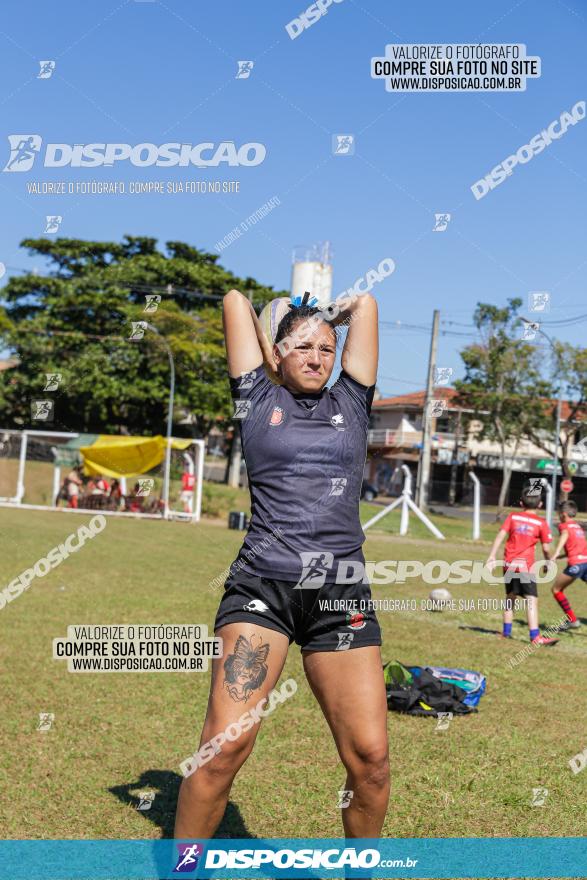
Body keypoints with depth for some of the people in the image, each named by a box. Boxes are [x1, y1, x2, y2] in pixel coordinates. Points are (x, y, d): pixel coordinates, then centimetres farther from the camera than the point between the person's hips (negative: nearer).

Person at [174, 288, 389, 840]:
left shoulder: (350, 403, 18)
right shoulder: (259, 400, 13)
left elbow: (365, 304, 21)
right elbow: (235, 299, 17)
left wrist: (325, 313, 36)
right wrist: (269, 338, 31)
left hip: (341, 594, 2)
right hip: (261, 586, -2)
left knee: (370, 757, -3)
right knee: (225, 746, -14)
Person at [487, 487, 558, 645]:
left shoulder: (513, 516, 6)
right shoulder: (541, 523, -1)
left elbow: (500, 535, -2)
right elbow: (546, 548, -1)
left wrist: (492, 556, -2)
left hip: (509, 564, 4)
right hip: (525, 565, -4)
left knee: (510, 597, 19)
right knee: (532, 600, -8)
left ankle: (506, 631, 24)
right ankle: (535, 636, -17)